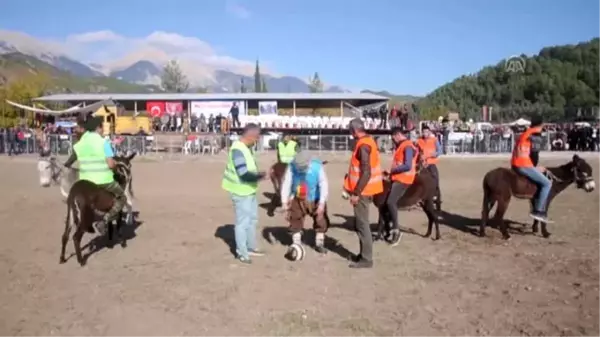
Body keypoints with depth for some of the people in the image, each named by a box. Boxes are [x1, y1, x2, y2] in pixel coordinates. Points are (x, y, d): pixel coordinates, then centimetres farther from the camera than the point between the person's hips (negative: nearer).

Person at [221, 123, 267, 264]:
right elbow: (244, 174, -27)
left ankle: (251, 248, 35)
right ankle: (242, 253, 14)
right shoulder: (238, 150, -24)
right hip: (241, 192, -10)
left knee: (252, 219, 20)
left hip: (250, 190, 10)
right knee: (243, 222, 0)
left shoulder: (246, 148, 7)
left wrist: (257, 175, -1)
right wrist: (260, 176, -18)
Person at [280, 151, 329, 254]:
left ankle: (319, 244, 23)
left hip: (315, 200, 0)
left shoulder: (317, 167, -26)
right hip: (298, 200, 1)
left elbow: (324, 186, -23)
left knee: (321, 221, 4)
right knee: (295, 221, 2)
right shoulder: (291, 167, -24)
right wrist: (284, 201, -18)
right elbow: (286, 184, -17)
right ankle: (296, 244, 19)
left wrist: (322, 203, -25)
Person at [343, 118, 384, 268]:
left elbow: (366, 172, -24)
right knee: (361, 223, 17)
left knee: (362, 224, -3)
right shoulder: (368, 141, 11)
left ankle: (366, 259, 4)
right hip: (364, 189, 10)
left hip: (362, 191, -10)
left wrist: (356, 193, -21)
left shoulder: (363, 145, -19)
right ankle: (364, 254, 27)